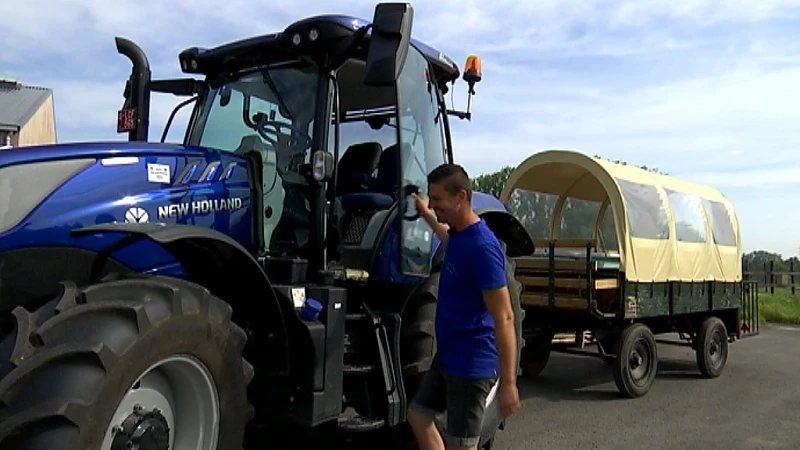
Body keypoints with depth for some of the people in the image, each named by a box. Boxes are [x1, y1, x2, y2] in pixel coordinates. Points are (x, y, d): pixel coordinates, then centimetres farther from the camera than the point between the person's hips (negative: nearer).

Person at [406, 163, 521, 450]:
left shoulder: (482, 246, -24)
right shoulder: (459, 235, 3)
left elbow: (504, 318, -25)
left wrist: (508, 382, -25)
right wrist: (427, 214, 35)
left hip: (472, 365, -9)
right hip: (448, 356, 10)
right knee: (418, 416, 21)